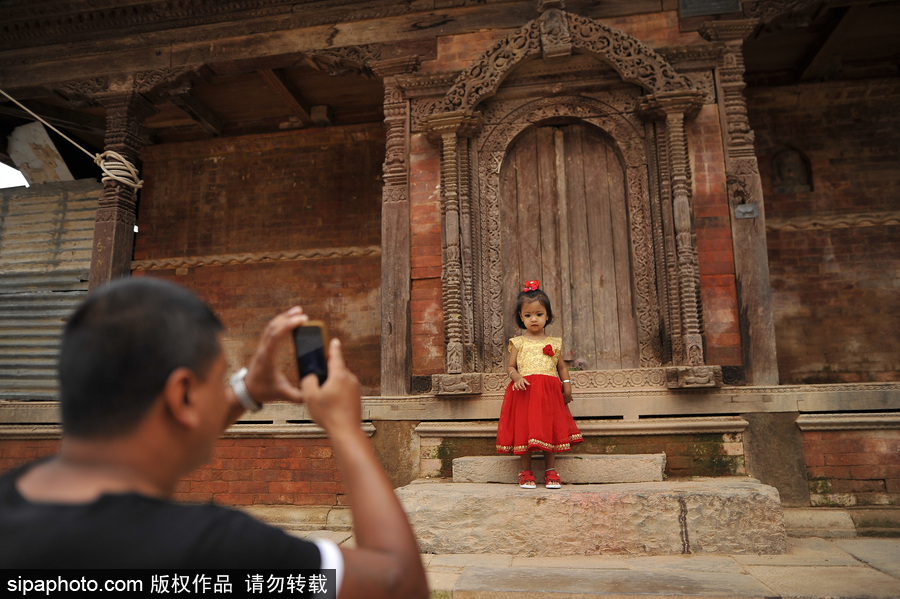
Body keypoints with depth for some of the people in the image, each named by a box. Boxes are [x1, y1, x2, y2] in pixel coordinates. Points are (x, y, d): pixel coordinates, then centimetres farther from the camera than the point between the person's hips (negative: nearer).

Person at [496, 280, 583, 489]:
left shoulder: (554, 343, 11)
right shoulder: (518, 342, 6)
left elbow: (561, 366, 17)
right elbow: (510, 366, 4)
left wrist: (567, 386, 3)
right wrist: (516, 377, -16)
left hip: (549, 393, 2)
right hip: (524, 392, -1)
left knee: (549, 429, 4)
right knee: (524, 429, 0)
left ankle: (551, 471, 17)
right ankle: (526, 472, 13)